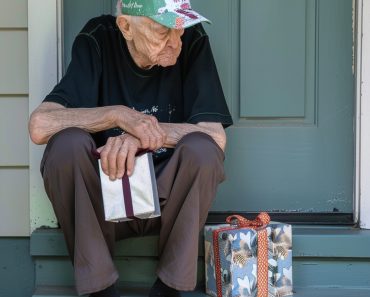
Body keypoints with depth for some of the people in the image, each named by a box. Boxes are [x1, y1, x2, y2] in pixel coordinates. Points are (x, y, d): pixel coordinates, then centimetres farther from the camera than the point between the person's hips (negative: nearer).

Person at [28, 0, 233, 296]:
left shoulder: (193, 41, -10)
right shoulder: (97, 41, -10)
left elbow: (216, 136, -16)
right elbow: (39, 126, -19)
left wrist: (142, 133, -27)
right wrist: (118, 115, -27)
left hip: (169, 198, 0)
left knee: (202, 150, -29)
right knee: (67, 144, -28)